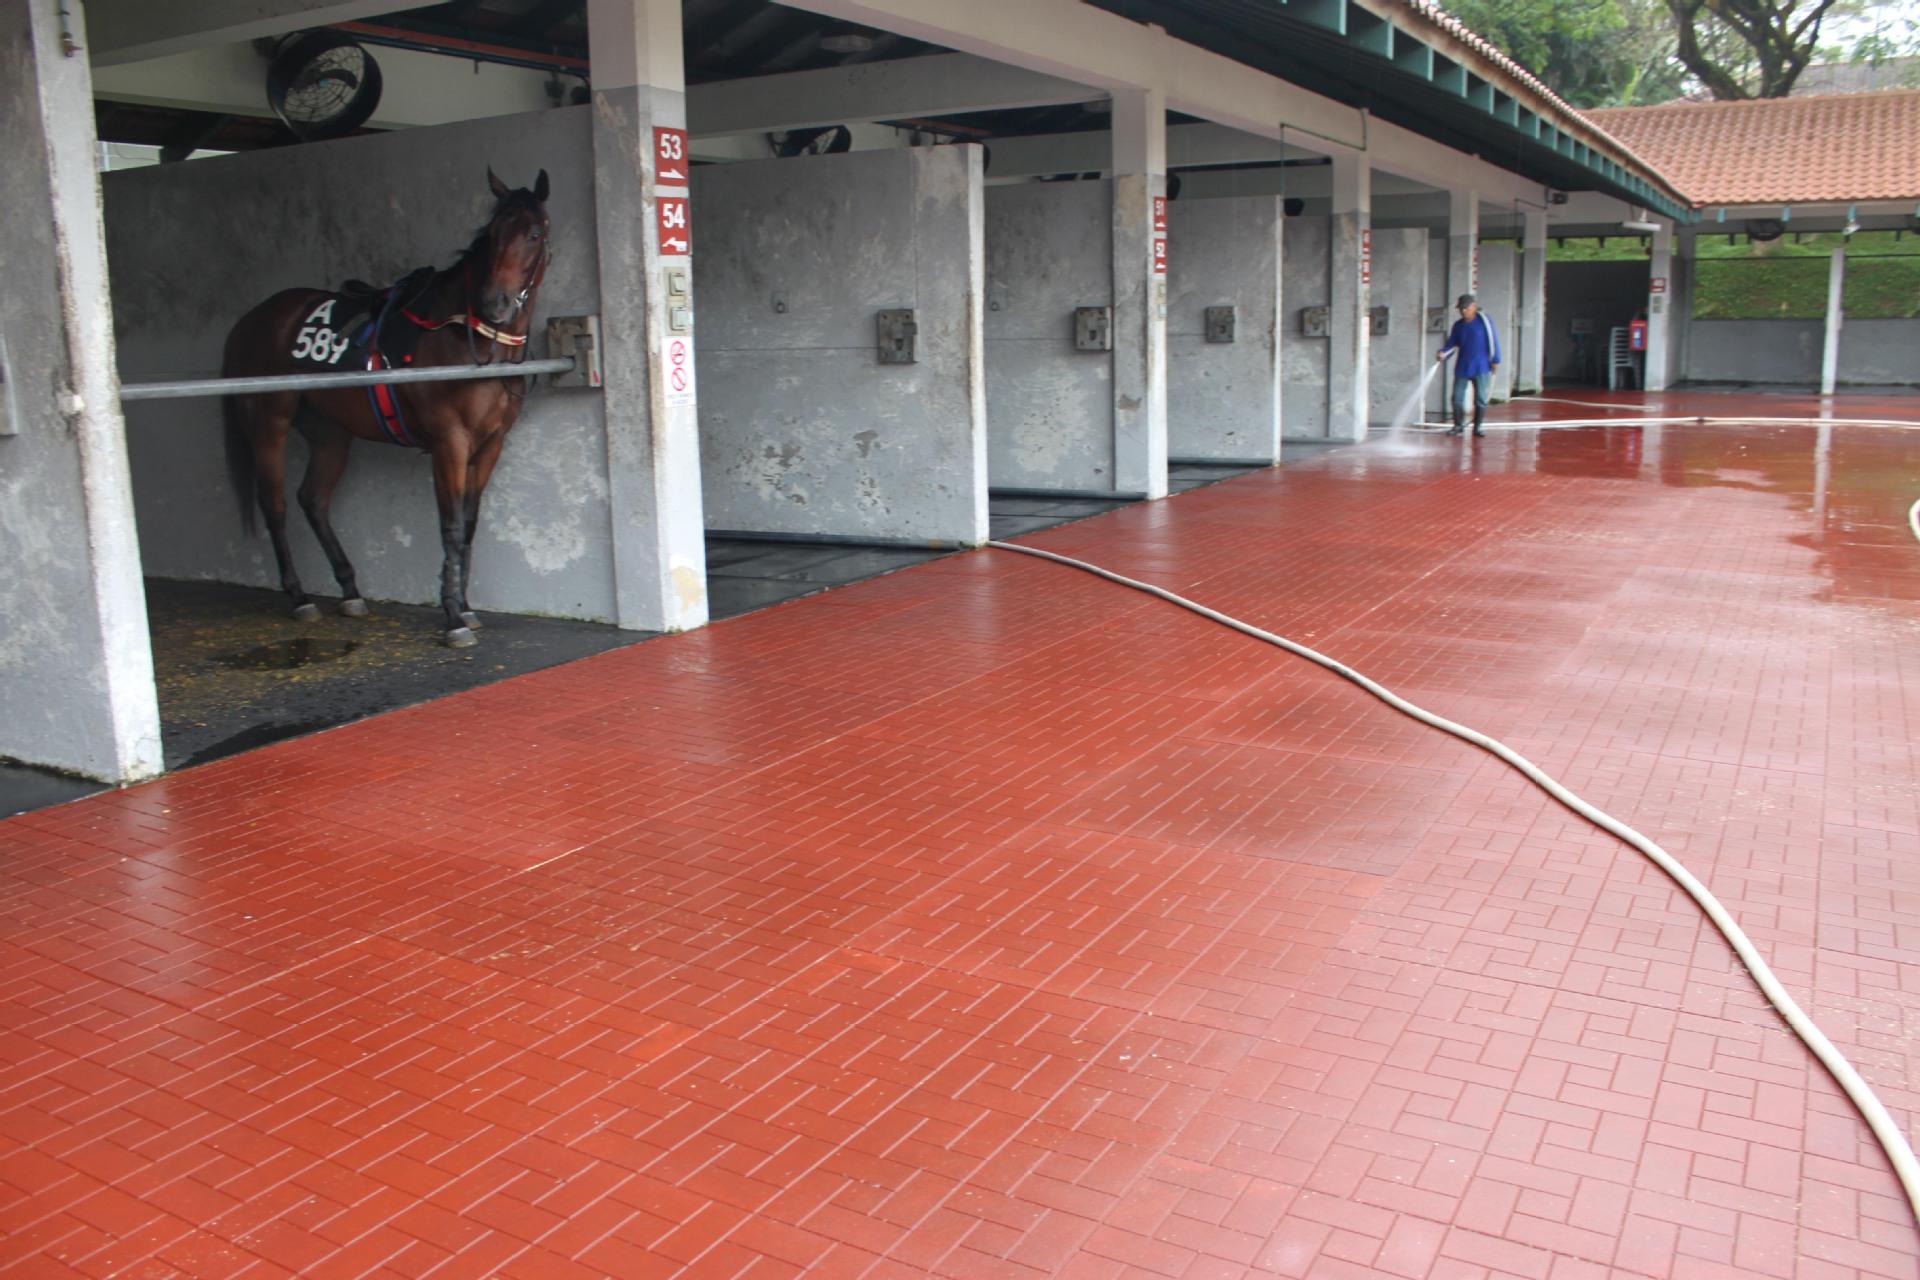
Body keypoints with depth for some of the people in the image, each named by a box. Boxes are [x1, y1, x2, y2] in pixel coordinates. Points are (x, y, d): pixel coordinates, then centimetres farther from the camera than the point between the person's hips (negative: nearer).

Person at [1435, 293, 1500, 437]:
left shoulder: (1485, 321, -4)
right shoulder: (1458, 325, 7)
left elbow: (1492, 341, -3)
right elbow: (1452, 343, 6)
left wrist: (1495, 360, -5)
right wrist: (1443, 353, -14)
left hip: (1481, 368, -3)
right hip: (1462, 368, 3)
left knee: (1480, 400, 2)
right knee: (1457, 398, 3)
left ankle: (1477, 427, 14)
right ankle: (1458, 425, 19)